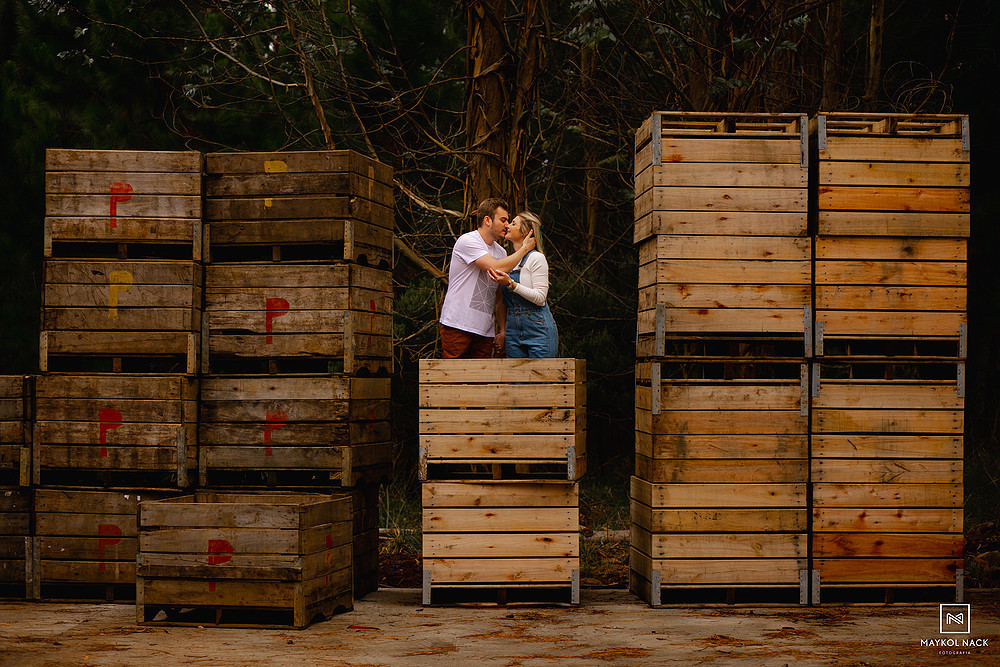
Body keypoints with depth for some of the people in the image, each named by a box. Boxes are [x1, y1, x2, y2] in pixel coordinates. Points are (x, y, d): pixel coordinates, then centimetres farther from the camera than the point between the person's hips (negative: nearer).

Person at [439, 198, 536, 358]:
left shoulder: (501, 253, 17)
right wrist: (524, 249, -7)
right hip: (457, 325, -7)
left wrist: (503, 329, 11)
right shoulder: (467, 241, -7)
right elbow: (496, 268, -19)